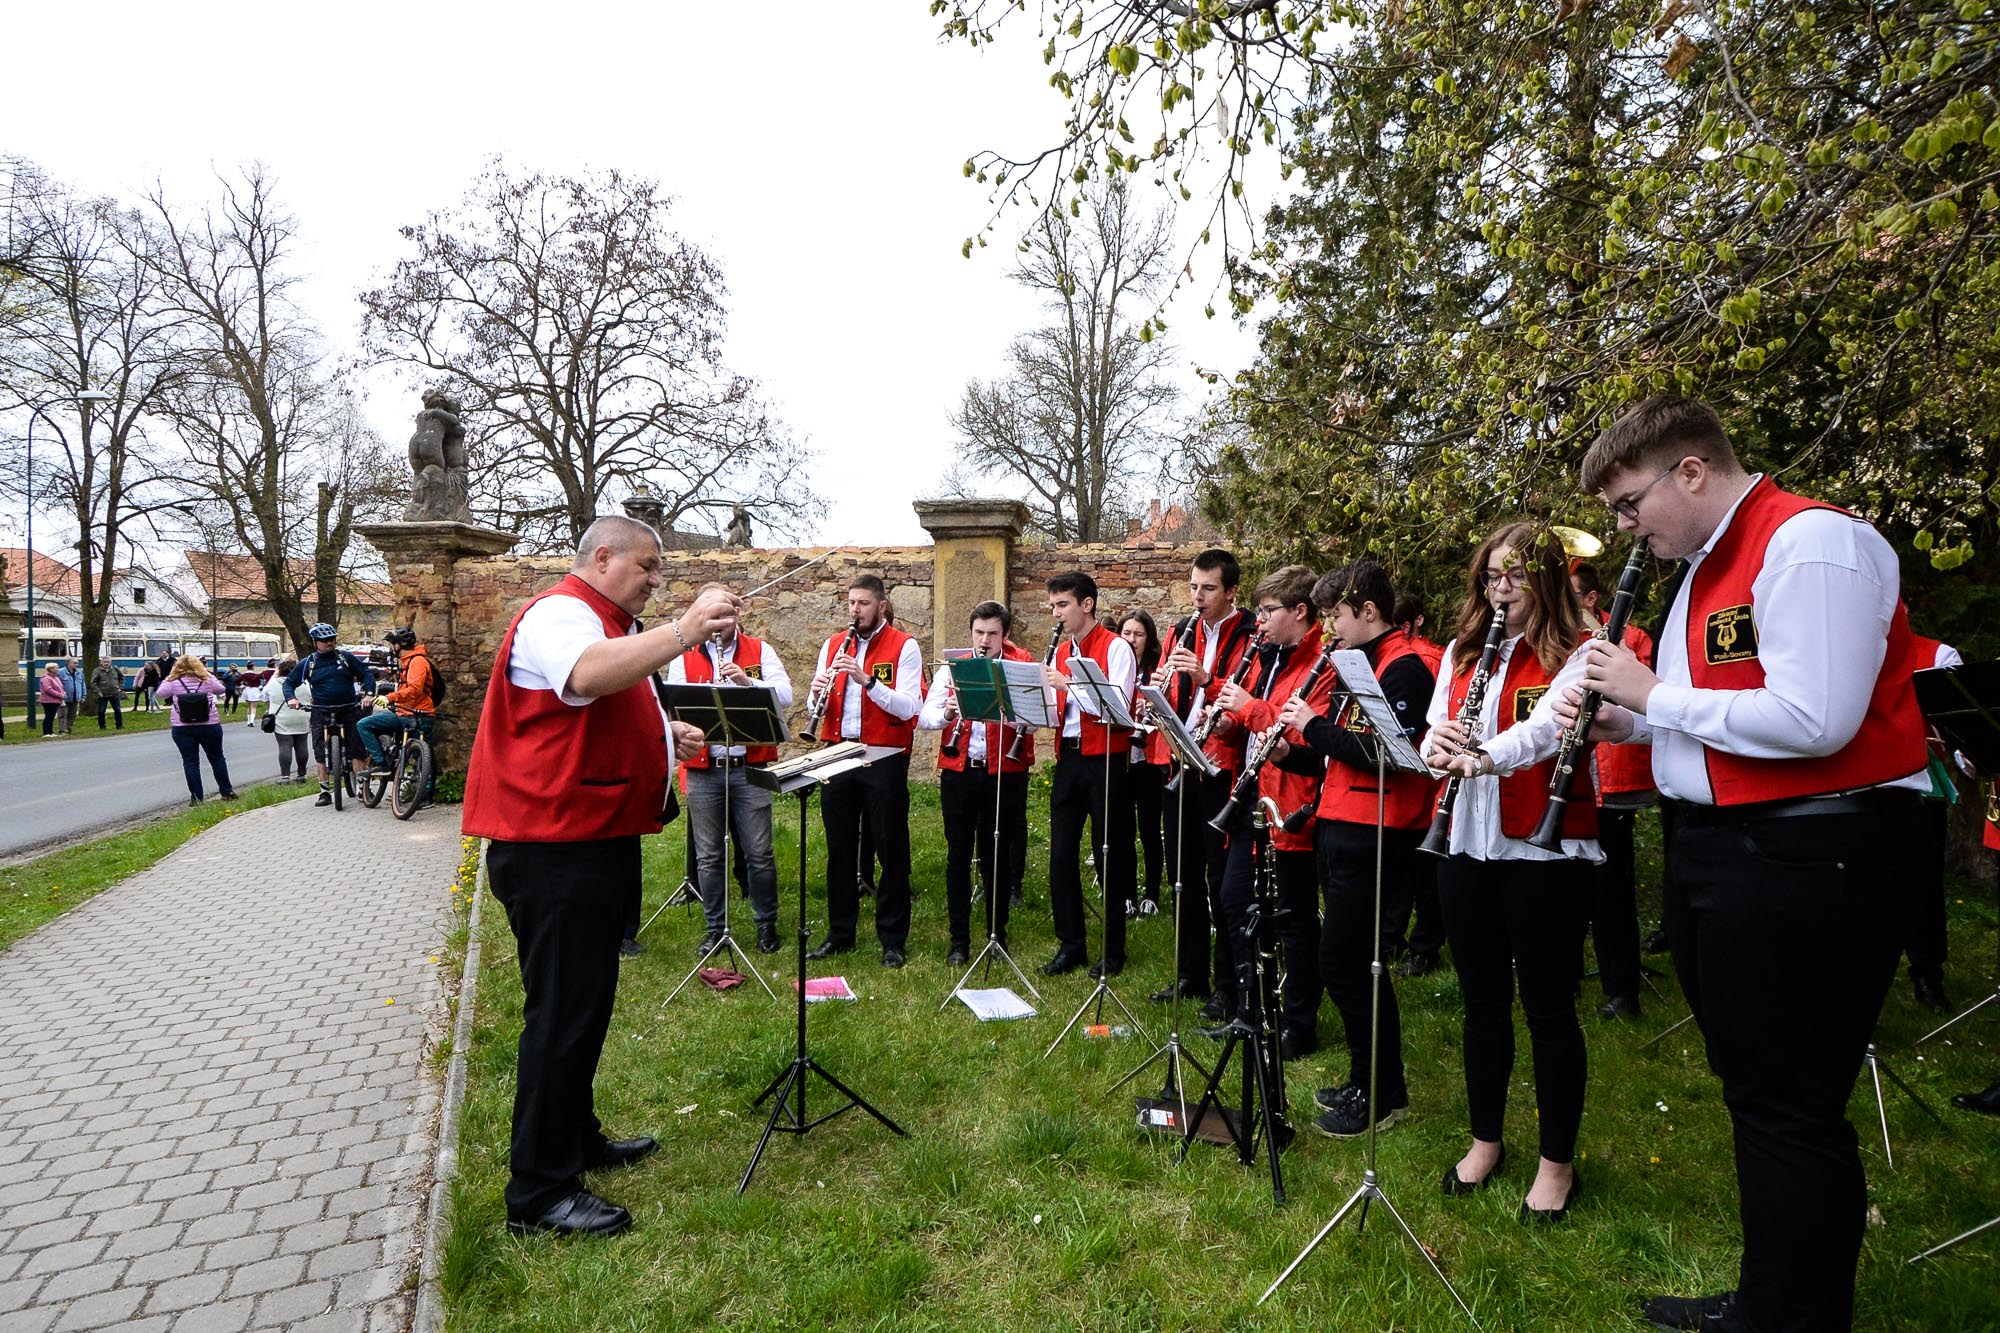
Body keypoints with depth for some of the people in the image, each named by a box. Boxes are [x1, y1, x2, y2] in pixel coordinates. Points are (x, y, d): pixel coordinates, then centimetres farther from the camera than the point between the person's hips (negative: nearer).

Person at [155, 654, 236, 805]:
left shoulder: (173, 681, -4)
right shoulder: (207, 679, 0)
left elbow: (161, 694, -2)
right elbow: (220, 689, 12)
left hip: (182, 729, -1)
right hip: (210, 726, 1)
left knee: (190, 762, 5)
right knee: (217, 759, 13)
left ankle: (196, 797, 4)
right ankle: (227, 792, 18)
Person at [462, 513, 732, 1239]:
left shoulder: (606, 624, 20)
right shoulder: (558, 614, -14)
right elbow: (585, 676, -37)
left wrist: (666, 733, 16)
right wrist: (683, 631, -43)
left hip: (597, 842, 11)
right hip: (556, 849, -11)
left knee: (585, 1001, 19)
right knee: (562, 1011, -4)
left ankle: (577, 1137, 34)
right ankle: (539, 1191, 7)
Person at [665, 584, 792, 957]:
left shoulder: (760, 651, 6)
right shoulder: (683, 658, 9)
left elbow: (785, 696, -6)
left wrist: (746, 681, -21)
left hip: (750, 768, -1)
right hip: (703, 770, 1)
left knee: (759, 853, 3)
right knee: (708, 856, 8)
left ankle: (766, 924, 19)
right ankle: (716, 927, 22)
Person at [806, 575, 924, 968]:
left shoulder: (904, 647, -4)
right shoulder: (834, 645, 12)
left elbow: (909, 708, -15)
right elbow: (817, 705, 11)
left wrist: (866, 679, -25)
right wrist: (818, 691, -12)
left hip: (884, 759, -4)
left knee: (891, 850, 3)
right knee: (839, 848, 12)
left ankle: (893, 939, 14)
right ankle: (840, 932, 25)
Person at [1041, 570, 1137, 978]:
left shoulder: (1116, 648, -8)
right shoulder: (1060, 652, 13)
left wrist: (1068, 684, -21)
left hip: (1104, 760, -6)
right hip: (1068, 758, 6)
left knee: (1109, 856, 4)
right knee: (1061, 855, 7)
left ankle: (1113, 950, 17)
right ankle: (1070, 944, 20)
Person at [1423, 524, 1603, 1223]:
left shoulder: (1578, 652, -5)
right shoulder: (1463, 650, 12)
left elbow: (1548, 726, -23)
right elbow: (1435, 729, 6)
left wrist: (1485, 755, -41)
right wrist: (1437, 744, -18)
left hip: (1547, 850, -5)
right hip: (1470, 845, 5)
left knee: (1548, 1007, 6)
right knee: (1483, 1002, 15)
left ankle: (1557, 1163, 24)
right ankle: (1485, 1140, 32)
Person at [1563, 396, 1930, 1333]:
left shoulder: (1813, 544, -15)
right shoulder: (1705, 568, 14)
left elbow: (1811, 723, -26)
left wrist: (1656, 695, -16)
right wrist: (1629, 721, 3)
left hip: (1804, 864, -10)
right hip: (1716, 851, 10)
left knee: (1790, 1109, 0)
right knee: (1751, 1093, 19)